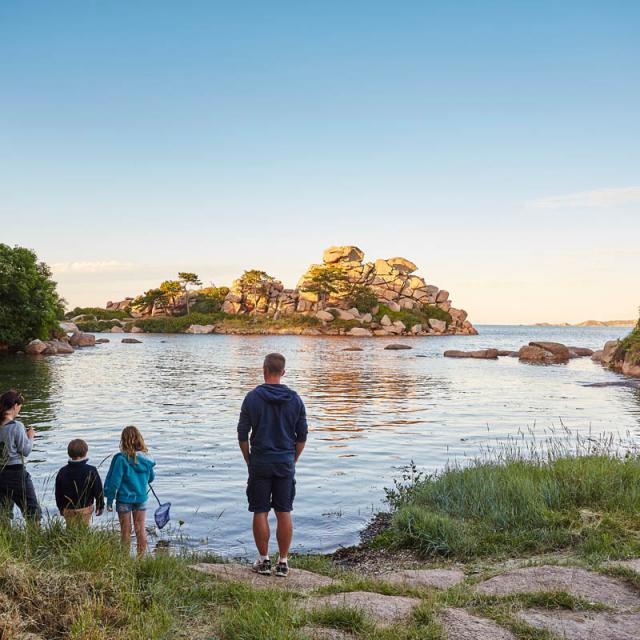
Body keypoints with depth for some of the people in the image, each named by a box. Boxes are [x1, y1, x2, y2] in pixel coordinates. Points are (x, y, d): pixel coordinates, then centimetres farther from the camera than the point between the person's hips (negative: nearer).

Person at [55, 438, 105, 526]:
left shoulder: (62, 472, -1)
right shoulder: (91, 471, -13)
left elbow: (58, 494, 8)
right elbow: (98, 491, -6)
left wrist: (61, 508, 22)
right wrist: (100, 506, 8)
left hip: (68, 510, 3)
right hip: (85, 509, -3)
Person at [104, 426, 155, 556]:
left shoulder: (121, 459, -20)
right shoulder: (145, 459, -7)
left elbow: (115, 482, -17)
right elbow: (151, 478, 7)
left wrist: (109, 501, -6)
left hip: (124, 499, -3)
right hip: (141, 498, 3)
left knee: (125, 531, 12)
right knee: (140, 529, 15)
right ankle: (141, 557, 22)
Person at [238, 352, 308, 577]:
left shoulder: (253, 397, -6)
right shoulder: (295, 399, 0)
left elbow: (242, 434, -4)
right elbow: (302, 436, 4)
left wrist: (249, 461, 8)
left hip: (260, 463, -2)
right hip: (285, 465, 2)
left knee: (260, 512, 7)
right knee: (284, 513, 7)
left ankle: (264, 561, 13)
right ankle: (283, 562, 11)